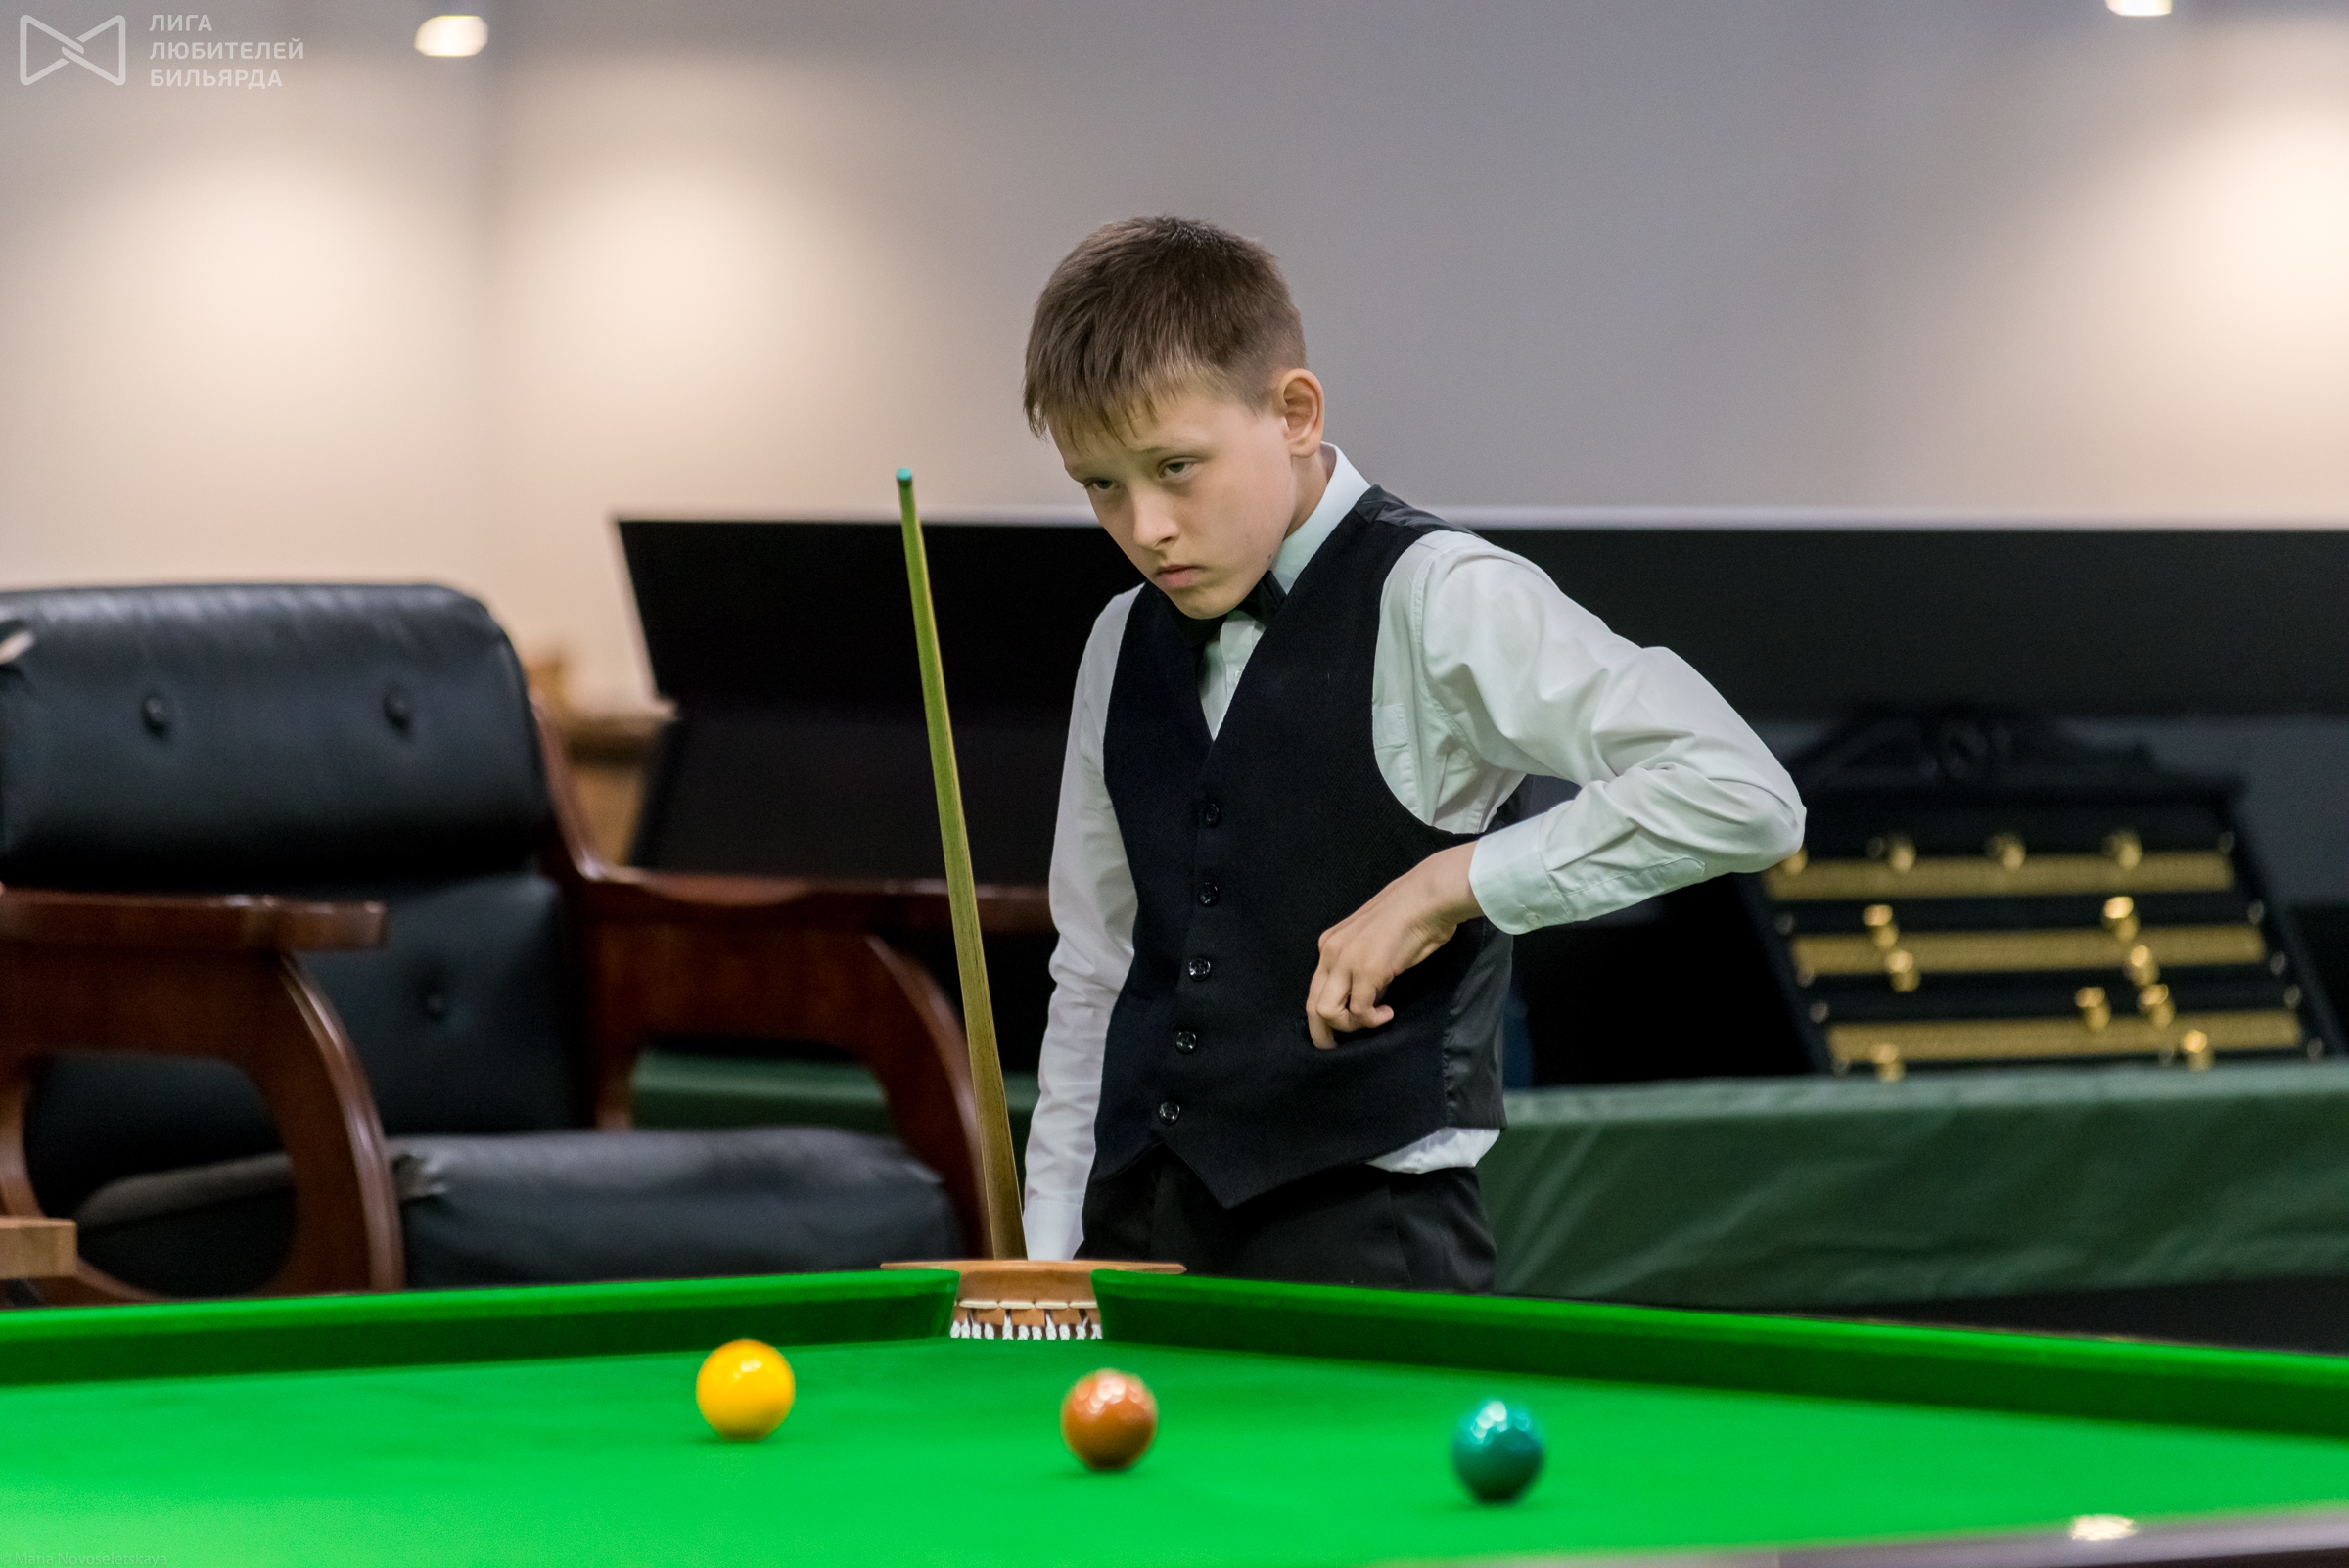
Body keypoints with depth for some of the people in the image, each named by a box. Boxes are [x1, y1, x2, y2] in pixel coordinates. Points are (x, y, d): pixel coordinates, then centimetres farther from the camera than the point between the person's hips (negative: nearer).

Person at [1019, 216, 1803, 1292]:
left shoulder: (1437, 603, -10)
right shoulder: (1126, 646, 12)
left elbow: (1742, 796, -20)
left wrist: (1451, 885, -20)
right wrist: (1053, 1239, 12)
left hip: (1362, 1236, -6)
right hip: (1136, 1225, 6)